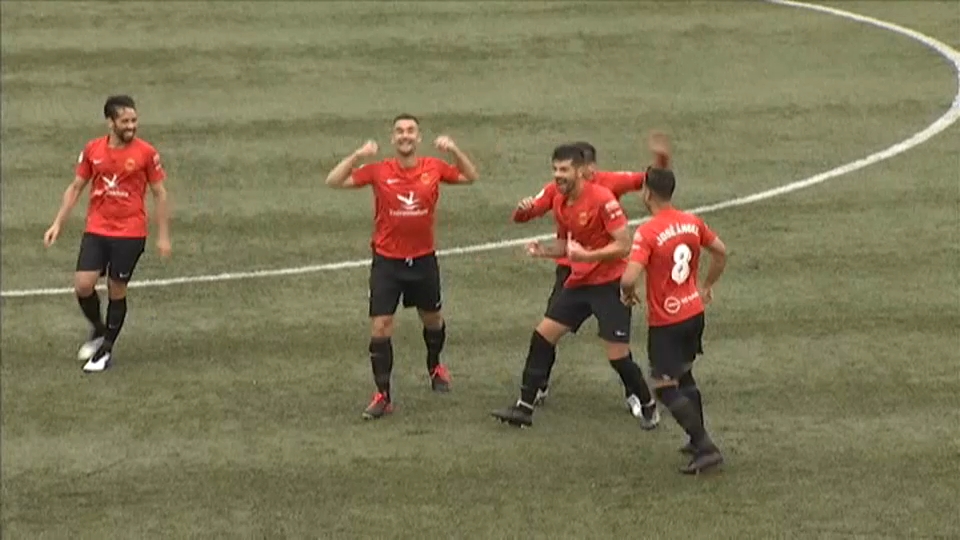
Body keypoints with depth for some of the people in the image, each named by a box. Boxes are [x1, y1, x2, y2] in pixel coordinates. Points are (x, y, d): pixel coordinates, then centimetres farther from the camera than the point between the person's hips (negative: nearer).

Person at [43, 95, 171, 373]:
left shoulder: (146, 152, -6)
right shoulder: (92, 150, 2)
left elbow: (159, 194, 0)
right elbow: (75, 187, 11)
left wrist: (163, 236, -2)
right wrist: (57, 224, 5)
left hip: (130, 233, -2)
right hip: (96, 231, 2)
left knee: (117, 291, 3)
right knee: (83, 285, -8)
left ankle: (106, 350, 20)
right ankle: (99, 330, 21)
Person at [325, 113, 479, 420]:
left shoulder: (434, 168, -5)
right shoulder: (379, 172, -10)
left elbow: (471, 177, 6)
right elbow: (334, 182, -12)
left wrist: (454, 151, -12)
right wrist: (357, 156, -27)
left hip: (424, 259, 2)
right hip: (387, 260, -2)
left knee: (433, 319, 20)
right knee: (380, 328, -8)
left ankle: (435, 366, 50)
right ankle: (383, 395, 2)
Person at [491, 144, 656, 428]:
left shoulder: (602, 198, -19)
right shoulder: (559, 202, 5)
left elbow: (623, 245, -20)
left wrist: (587, 255, -29)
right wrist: (543, 251, -1)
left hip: (609, 283, -7)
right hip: (579, 282, 8)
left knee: (618, 356, -7)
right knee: (543, 335, 2)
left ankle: (647, 405, 17)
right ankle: (524, 407, 8)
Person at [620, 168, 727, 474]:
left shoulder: (647, 233, -20)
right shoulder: (692, 222, 1)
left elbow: (629, 278, -29)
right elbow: (720, 251, 14)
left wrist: (627, 294, -6)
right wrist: (707, 286, 28)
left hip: (666, 322, -7)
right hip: (694, 312, 7)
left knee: (666, 388, 0)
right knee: (684, 377, 24)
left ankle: (705, 448, -6)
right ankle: (699, 442, 30)